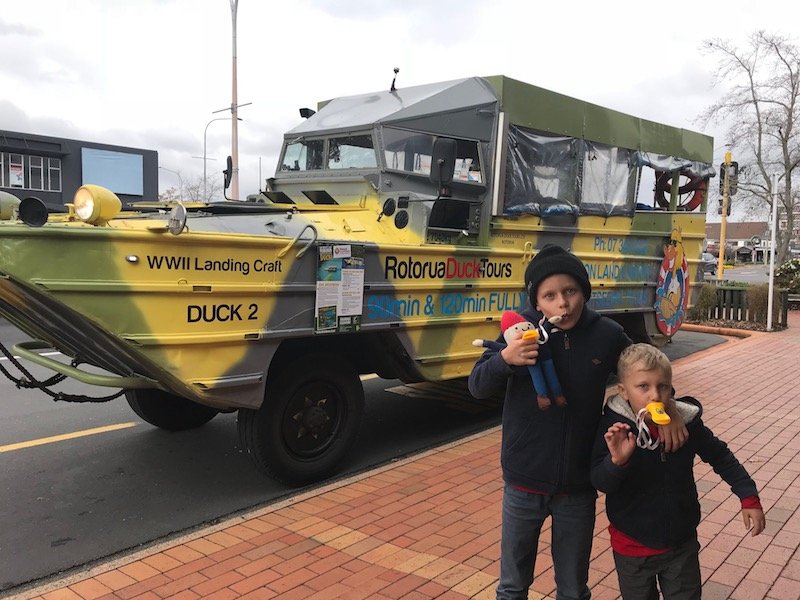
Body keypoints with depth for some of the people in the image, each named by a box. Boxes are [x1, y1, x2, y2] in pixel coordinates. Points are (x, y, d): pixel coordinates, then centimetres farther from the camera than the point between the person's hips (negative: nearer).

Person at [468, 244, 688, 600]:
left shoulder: (606, 334, -8)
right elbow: (477, 387, -12)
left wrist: (666, 410, -7)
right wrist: (505, 359, -30)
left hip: (578, 487, 1)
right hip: (524, 483, 0)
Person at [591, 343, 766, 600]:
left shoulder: (686, 422, -13)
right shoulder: (615, 427, -21)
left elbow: (720, 457, 4)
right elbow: (600, 483, -23)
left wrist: (749, 497, 1)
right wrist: (617, 461, -42)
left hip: (682, 544, 2)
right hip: (632, 548, -1)